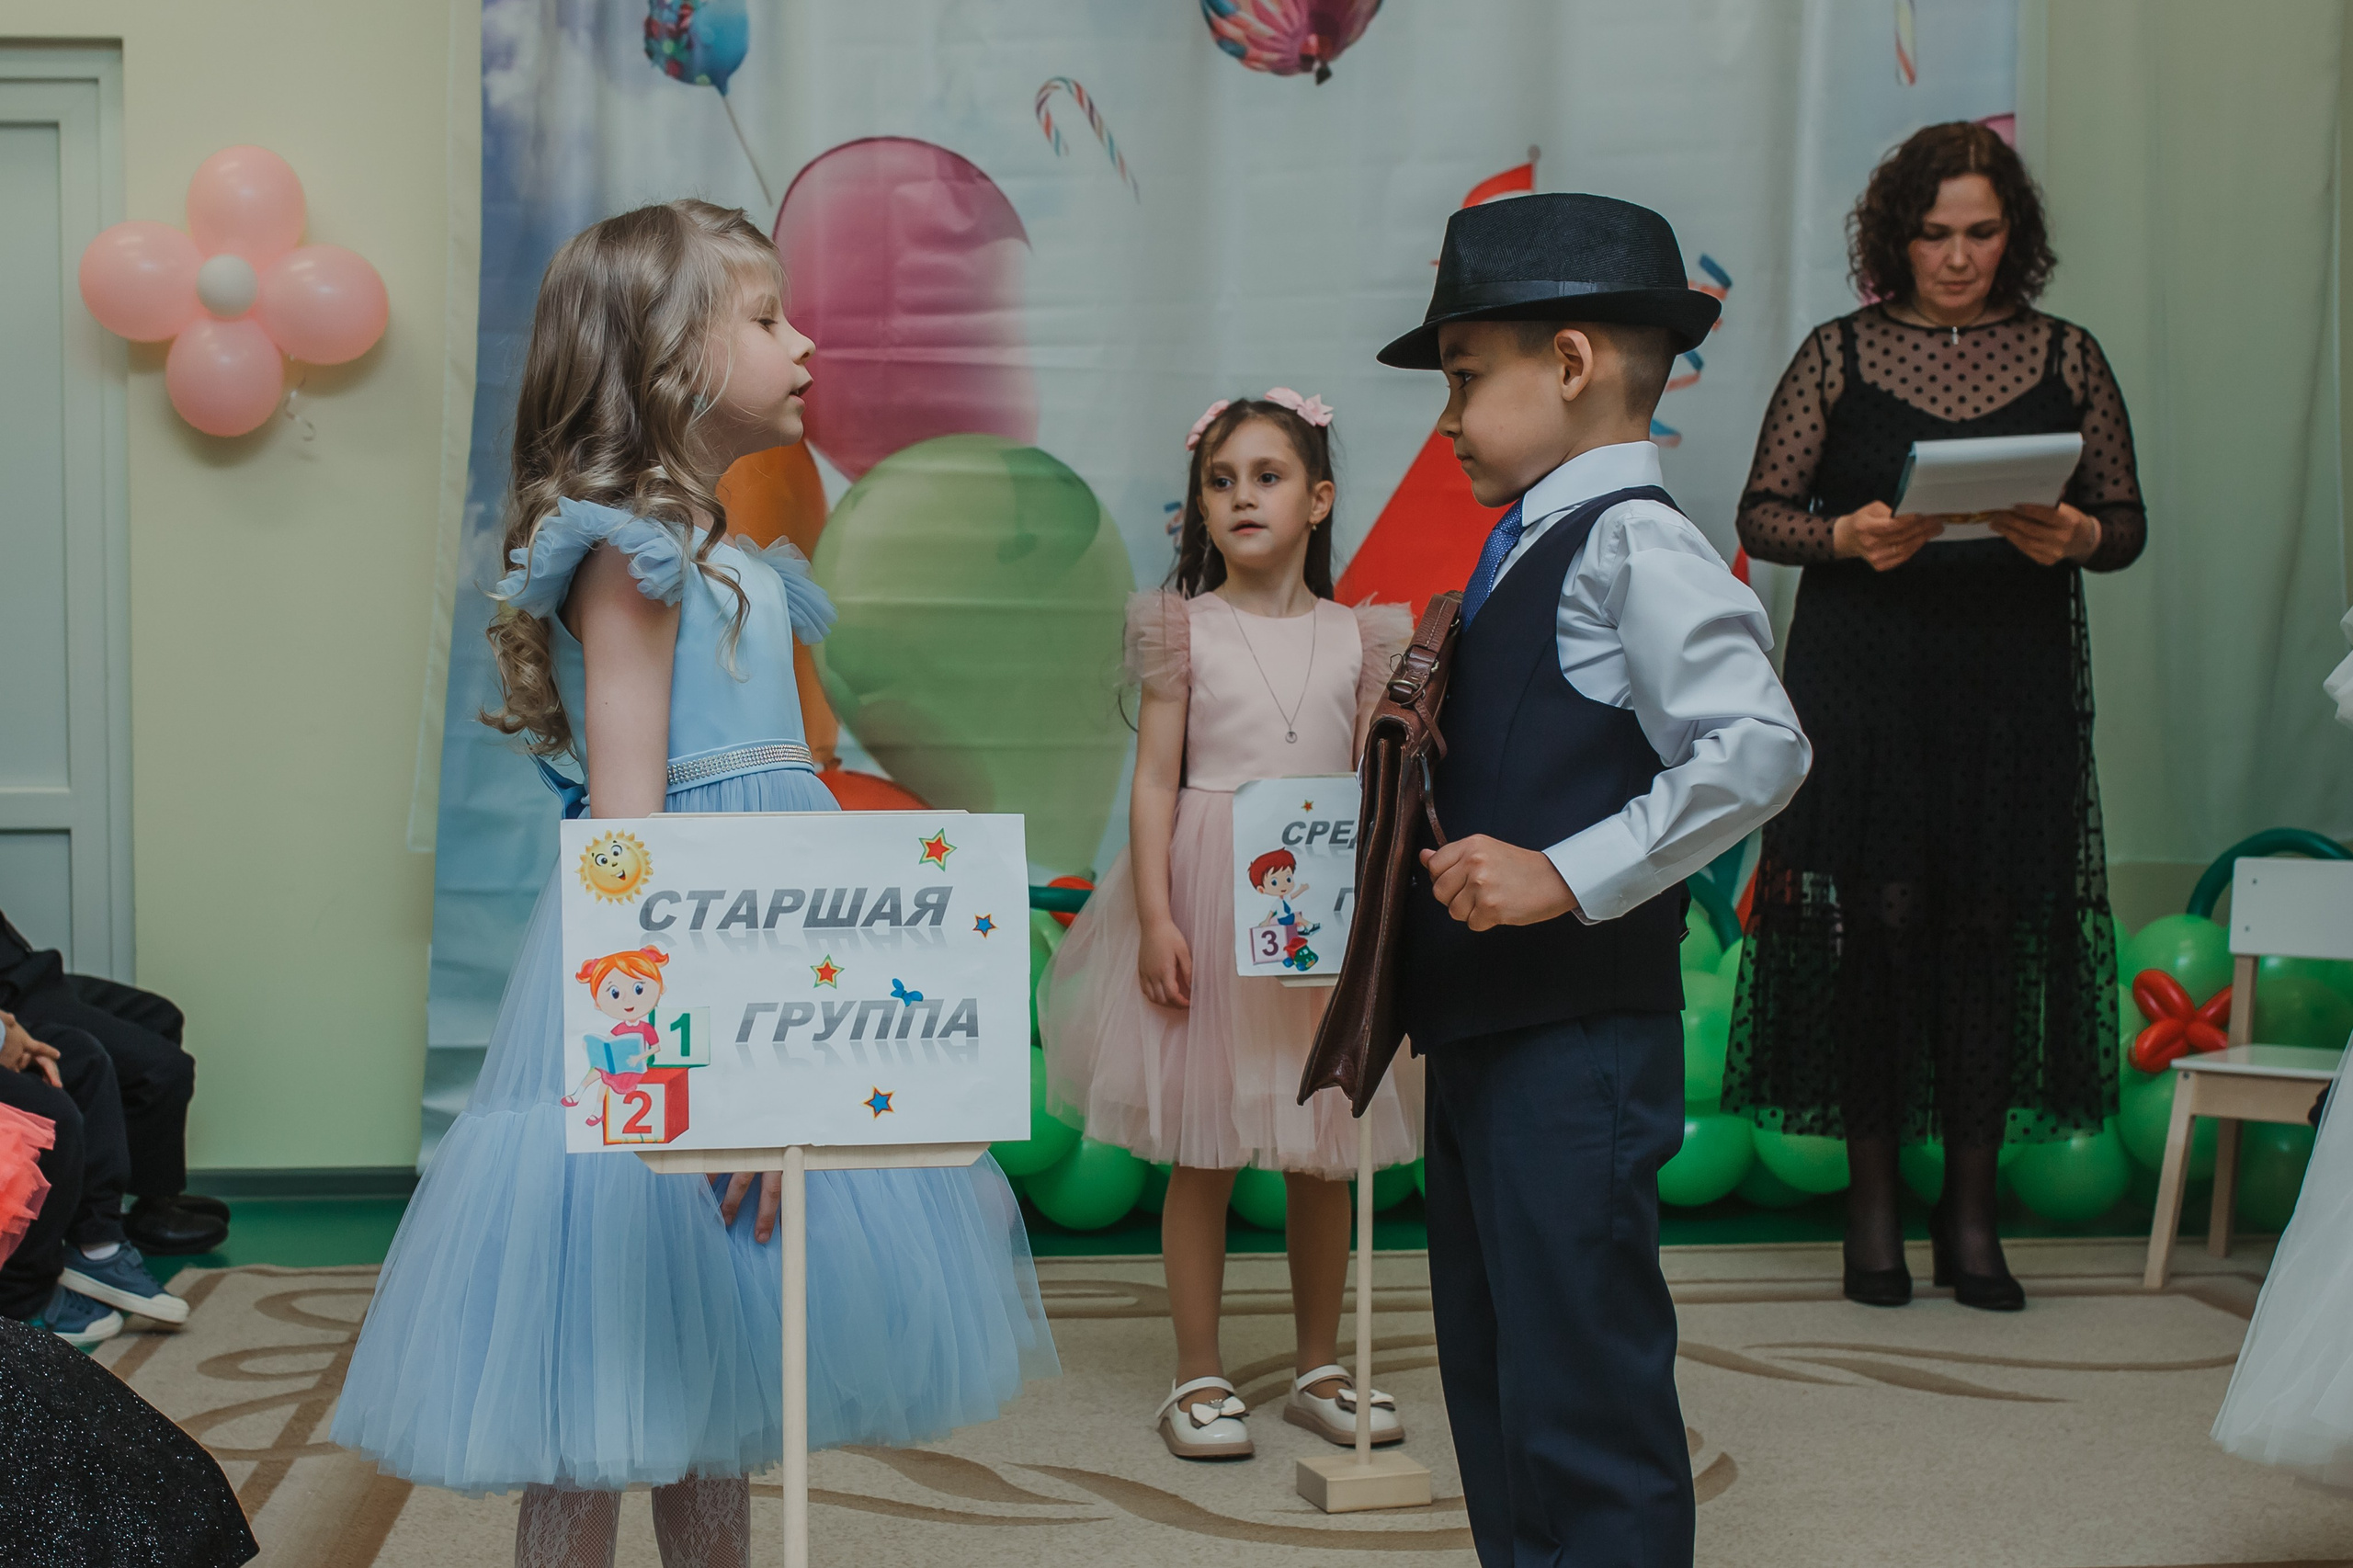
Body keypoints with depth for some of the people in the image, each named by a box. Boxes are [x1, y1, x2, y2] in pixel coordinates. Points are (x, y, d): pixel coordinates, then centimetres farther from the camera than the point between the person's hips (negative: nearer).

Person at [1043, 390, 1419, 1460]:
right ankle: (1198, 1376, 14)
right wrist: (1154, 918, -12)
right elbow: (1154, 780, -4)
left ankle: (1319, 1367, 24)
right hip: (1211, 899, -2)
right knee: (1202, 1152, 2)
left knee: (1325, 1152, 10)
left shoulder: (1359, 638, 6)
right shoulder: (1183, 630, -1)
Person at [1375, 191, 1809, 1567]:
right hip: (1479, 1032, 10)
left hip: (1577, 1041, -10)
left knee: (1584, 1403, -4)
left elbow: (1756, 747, -24)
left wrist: (1568, 878, -26)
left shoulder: (1633, 541, -13)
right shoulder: (1527, 553, 16)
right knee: (1494, 1387, 18)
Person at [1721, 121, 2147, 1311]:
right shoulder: (1838, 355, 5)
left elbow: (2127, 523, 10)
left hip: (2015, 688, 2)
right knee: (1879, 918, -3)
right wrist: (1848, 535, -15)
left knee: (1993, 926, 0)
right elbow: (1761, 513, 3)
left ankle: (1972, 1211, 11)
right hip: (1863, 682, -1)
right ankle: (1872, 1202, 10)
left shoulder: (2066, 359, 9)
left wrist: (2073, 536, -12)